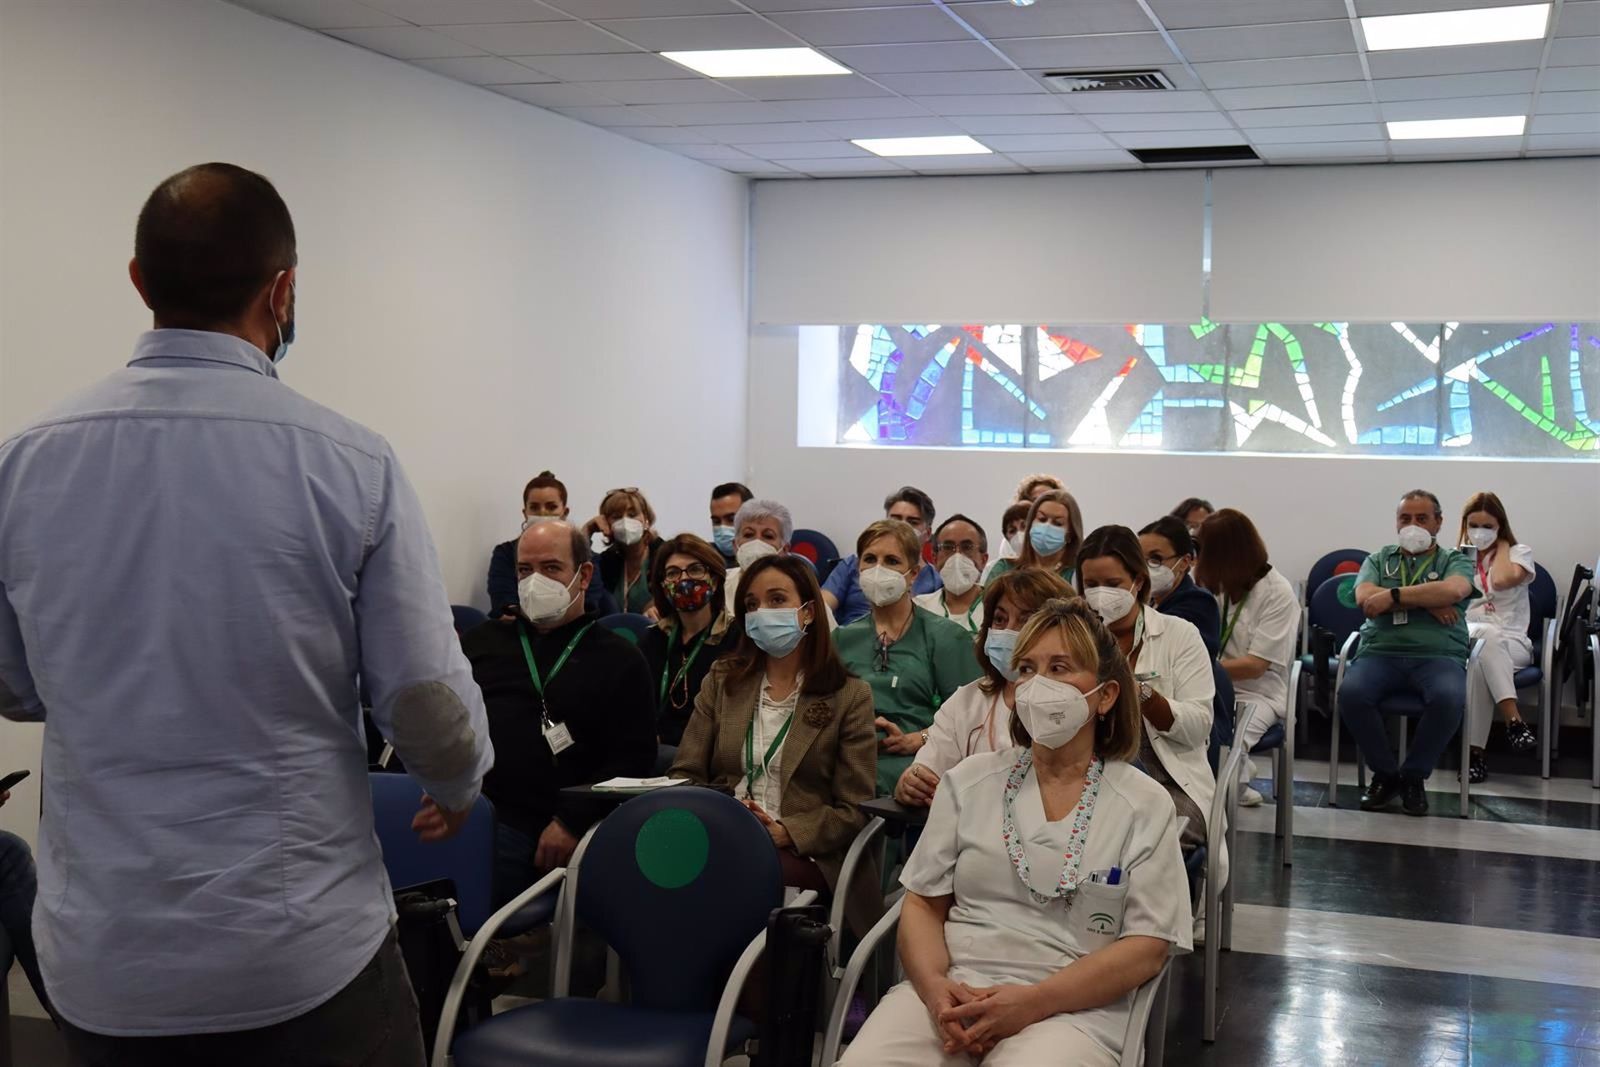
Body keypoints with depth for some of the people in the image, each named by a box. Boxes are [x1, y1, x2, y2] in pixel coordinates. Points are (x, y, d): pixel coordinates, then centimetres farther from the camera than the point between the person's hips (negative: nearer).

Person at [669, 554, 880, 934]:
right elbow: (684, 774, 13)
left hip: (806, 856, -2)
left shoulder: (849, 695, 9)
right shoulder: (722, 680, 20)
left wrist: (785, 832, -14)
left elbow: (853, 810, 4)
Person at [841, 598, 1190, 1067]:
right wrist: (935, 987, -10)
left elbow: (1148, 947, -1)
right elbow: (923, 904, 11)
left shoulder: (1146, 806, 5)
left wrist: (1032, 1003, -13)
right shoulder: (969, 781, 12)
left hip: (1070, 1008, -2)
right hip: (950, 990, 2)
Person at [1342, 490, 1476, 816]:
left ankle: (1414, 776, -10)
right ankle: (1385, 773, -8)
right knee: (1351, 693, -32)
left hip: (1438, 655, -1)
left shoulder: (1455, 561, 15)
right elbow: (1364, 598, -2)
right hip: (1381, 652, 1)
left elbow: (1453, 591, -11)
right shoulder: (1378, 560, 20)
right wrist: (1426, 602, -7)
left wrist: (1393, 596, -11)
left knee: (1448, 699, -36)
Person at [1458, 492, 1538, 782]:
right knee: (1485, 636, -41)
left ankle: (1475, 751, -43)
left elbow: (1502, 580, -15)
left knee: (1479, 660, -41)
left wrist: (1501, 546, 0)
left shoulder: (1519, 553, 8)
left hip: (1510, 643, -1)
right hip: (1466, 640, 1)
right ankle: (1514, 721, -45)